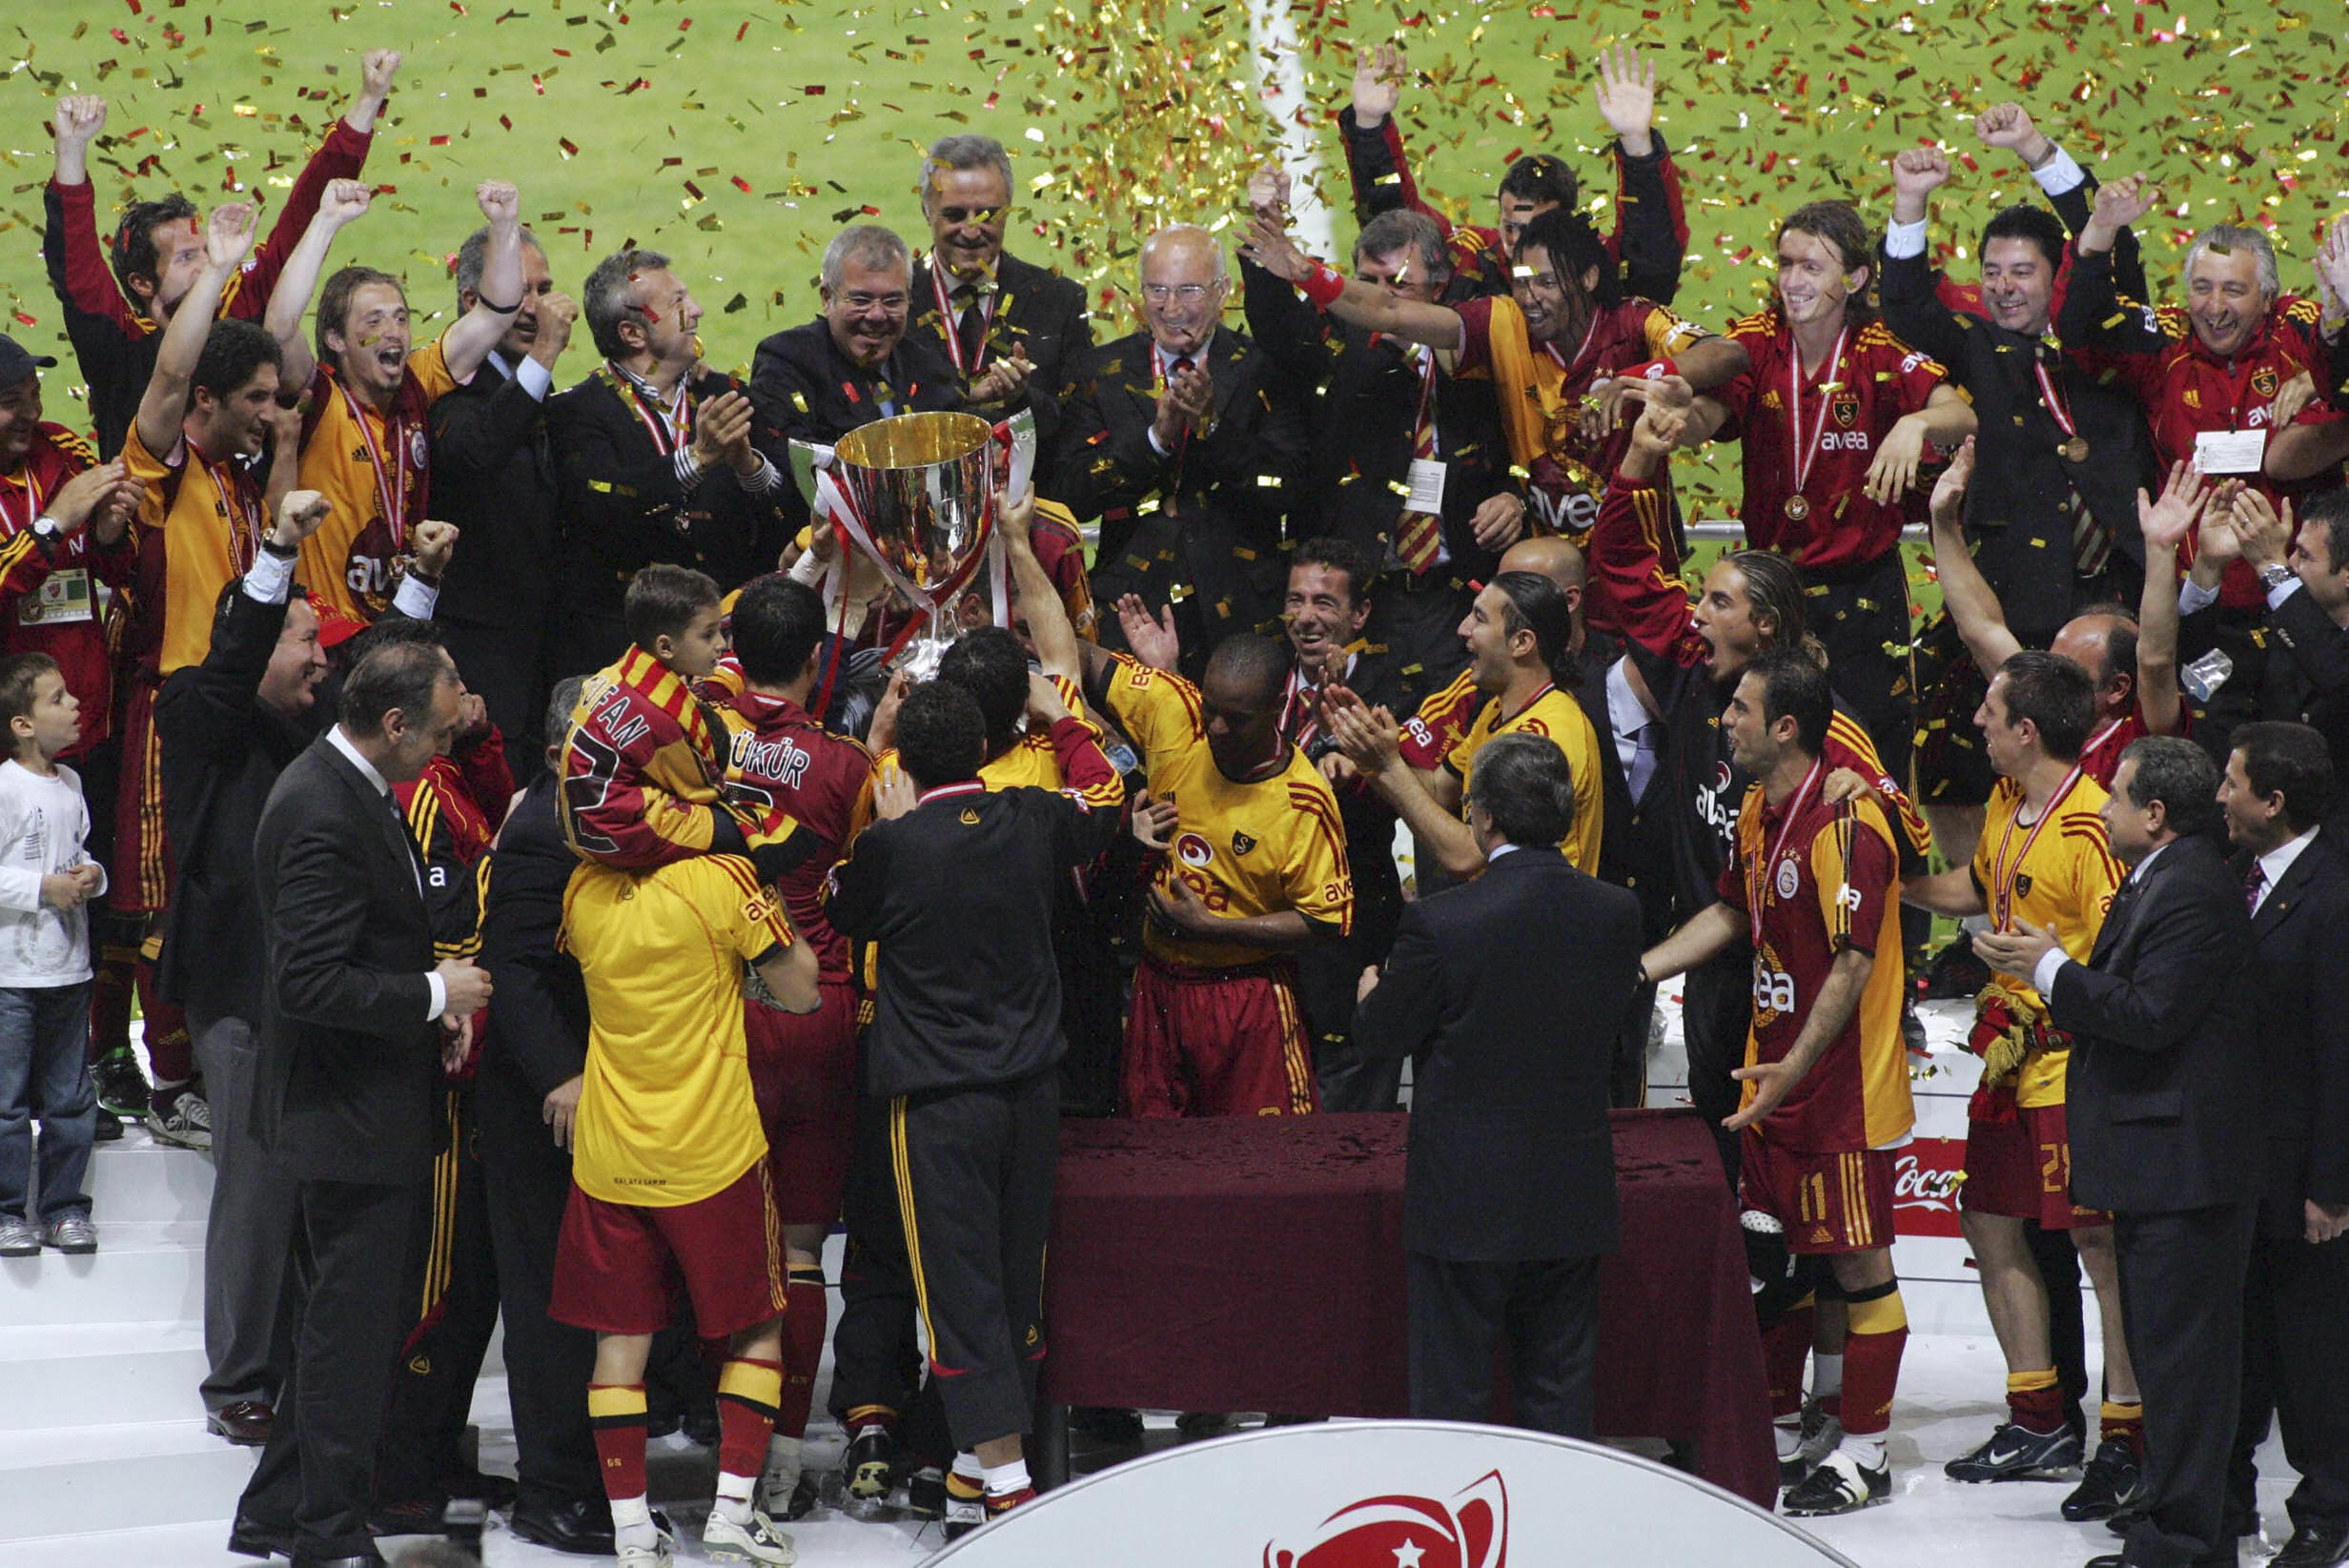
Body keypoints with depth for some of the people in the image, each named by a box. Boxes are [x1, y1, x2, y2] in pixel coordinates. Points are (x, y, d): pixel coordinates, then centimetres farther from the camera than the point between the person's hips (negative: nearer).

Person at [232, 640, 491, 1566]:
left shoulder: (340, 788, 9)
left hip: (345, 1111, 11)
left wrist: (429, 999, 7)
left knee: (327, 1322, 18)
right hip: (353, 1116, -11)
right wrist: (433, 994, -18)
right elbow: (312, 983, -28)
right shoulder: (325, 813, -24)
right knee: (349, 1327, -1)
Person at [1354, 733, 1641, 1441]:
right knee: (1560, 1393, 14)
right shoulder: (1617, 913, -5)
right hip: (1574, 1197, 4)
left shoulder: (1440, 920, -18)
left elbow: (1383, 1035, -5)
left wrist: (1370, 995, 18)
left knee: (1452, 1391, 7)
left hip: (1466, 1201, -4)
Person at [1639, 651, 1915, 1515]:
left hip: (1843, 1086, -9)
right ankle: (1778, 1424, 27)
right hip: (1771, 1078, 9)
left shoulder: (1847, 823, -19)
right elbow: (1731, 913, 23)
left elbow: (1852, 964, -21)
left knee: (1857, 1257, -1)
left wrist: (1794, 1068, -24)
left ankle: (1864, 1453, 7)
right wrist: (1635, 971, 18)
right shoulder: (1758, 811, 9)